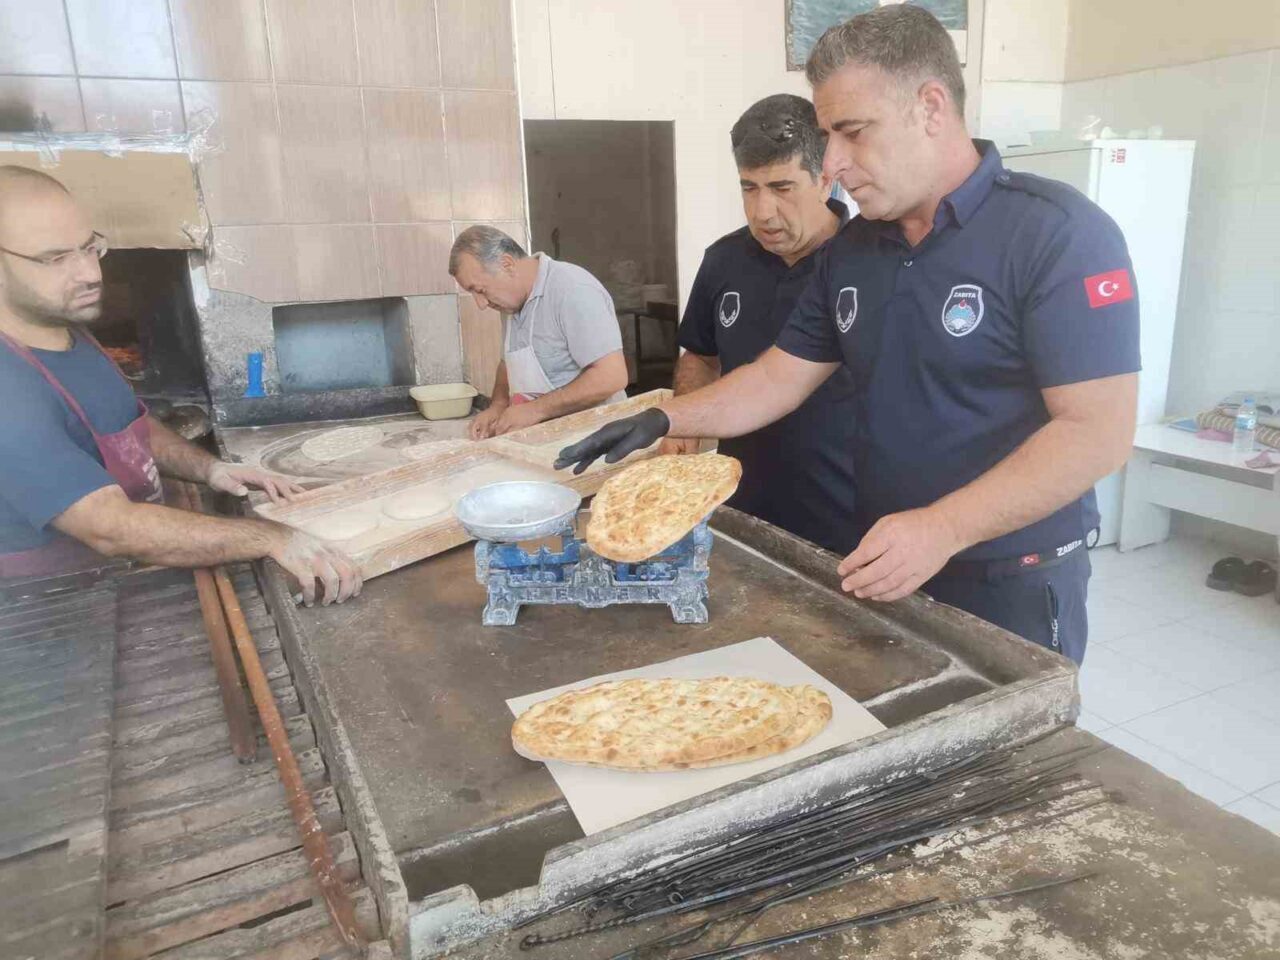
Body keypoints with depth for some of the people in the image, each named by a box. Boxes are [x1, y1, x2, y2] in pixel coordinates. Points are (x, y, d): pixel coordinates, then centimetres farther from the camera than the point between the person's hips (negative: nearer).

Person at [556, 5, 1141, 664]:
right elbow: (779, 378, 9)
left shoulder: (1057, 233, -16)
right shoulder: (849, 250, 5)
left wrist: (943, 528, -28)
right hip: (882, 573, 6)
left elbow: (1099, 432, -21)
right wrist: (663, 420, -3)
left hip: (1013, 588, -6)